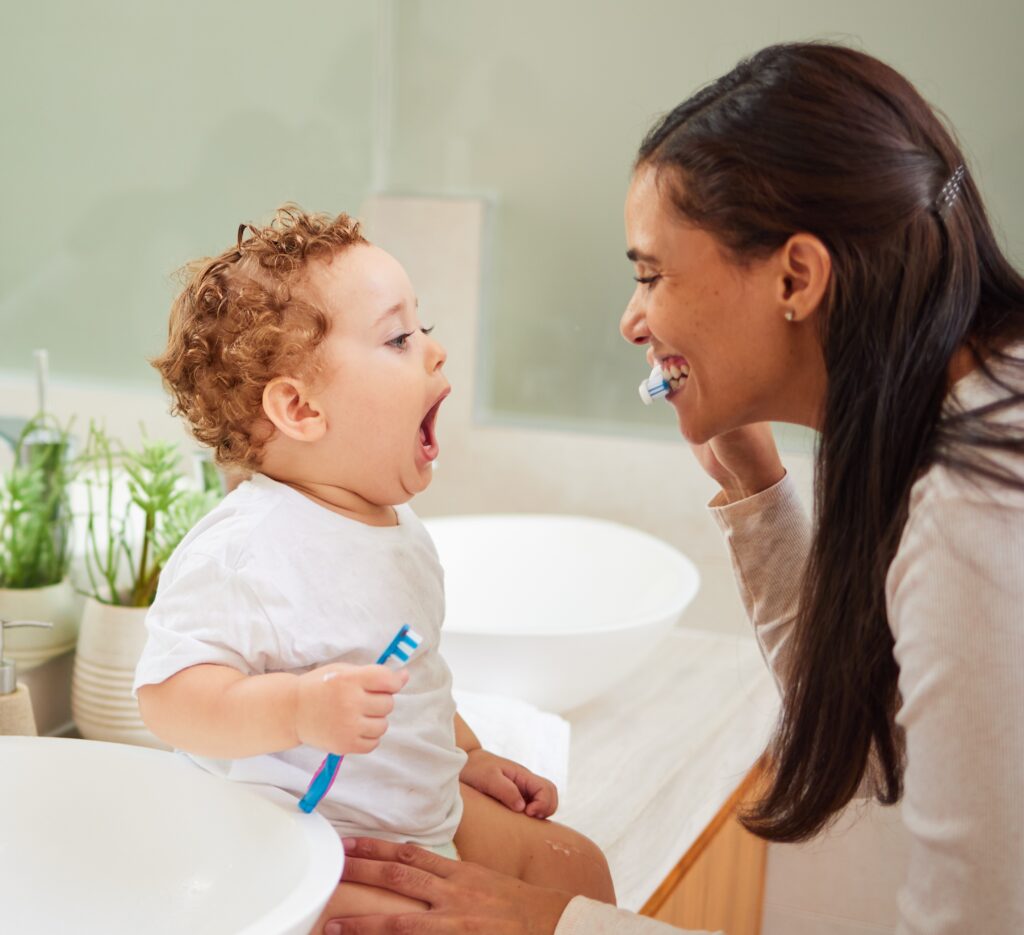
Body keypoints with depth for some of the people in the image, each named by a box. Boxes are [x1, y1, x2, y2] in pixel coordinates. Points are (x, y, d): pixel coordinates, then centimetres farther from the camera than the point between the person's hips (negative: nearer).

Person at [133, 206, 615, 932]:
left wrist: (469, 758, 20)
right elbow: (168, 695, -29)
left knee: (575, 866, 11)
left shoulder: (397, 529, 6)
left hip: (427, 810, 9)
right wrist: (297, 708, -41)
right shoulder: (240, 550, -25)